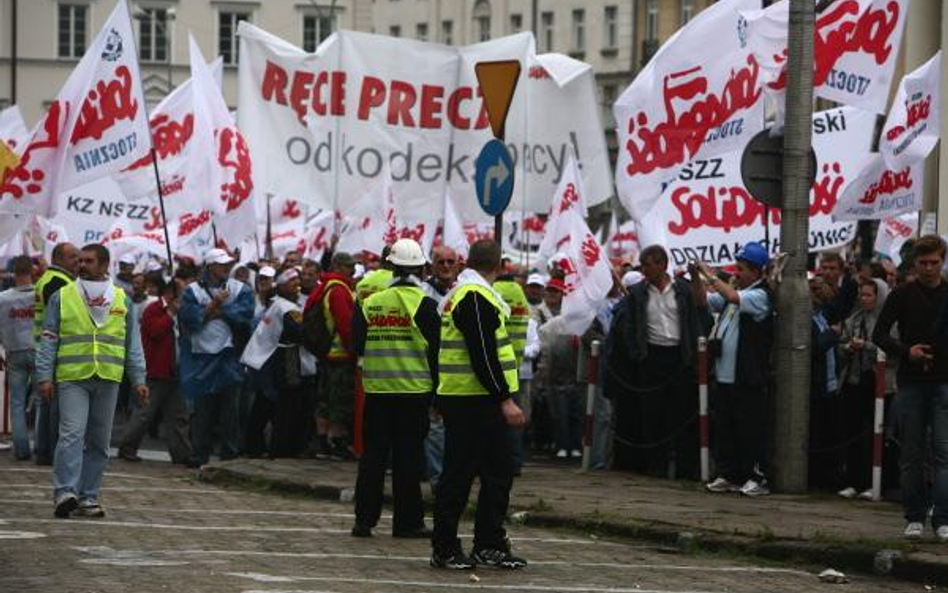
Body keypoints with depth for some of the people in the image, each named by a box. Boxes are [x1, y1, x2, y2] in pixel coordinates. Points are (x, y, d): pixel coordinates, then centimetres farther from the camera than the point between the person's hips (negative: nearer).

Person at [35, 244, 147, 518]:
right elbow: (49, 340, 5)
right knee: (72, 434, -15)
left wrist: (138, 380, 9)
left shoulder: (121, 300, 11)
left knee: (99, 441, 5)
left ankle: (88, 497, 10)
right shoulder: (62, 297, 5)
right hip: (72, 378, -3)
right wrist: (44, 376, -4)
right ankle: (65, 492, -19)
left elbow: (133, 343, 15)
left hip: (108, 380, 3)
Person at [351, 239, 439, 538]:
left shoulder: (370, 303, 2)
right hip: (414, 390, -3)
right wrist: (436, 387, 3)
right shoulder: (425, 304, -8)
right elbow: (436, 350, -7)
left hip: (376, 390, 3)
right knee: (409, 457, 2)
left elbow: (357, 345, 5)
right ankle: (407, 521, 3)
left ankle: (365, 519, 10)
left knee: (373, 455, 9)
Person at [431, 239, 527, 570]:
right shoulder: (475, 298, -16)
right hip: (472, 403, -11)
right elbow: (483, 355, -22)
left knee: (499, 472, 13)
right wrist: (505, 399, -22)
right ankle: (444, 549, 1)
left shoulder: (460, 294, 18)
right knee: (458, 477, -4)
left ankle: (490, 545, 17)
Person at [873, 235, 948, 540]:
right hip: (911, 382, 1)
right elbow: (879, 334, 3)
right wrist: (905, 351, -13)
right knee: (912, 454, 4)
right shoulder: (903, 294, 3)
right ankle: (914, 518, 12)